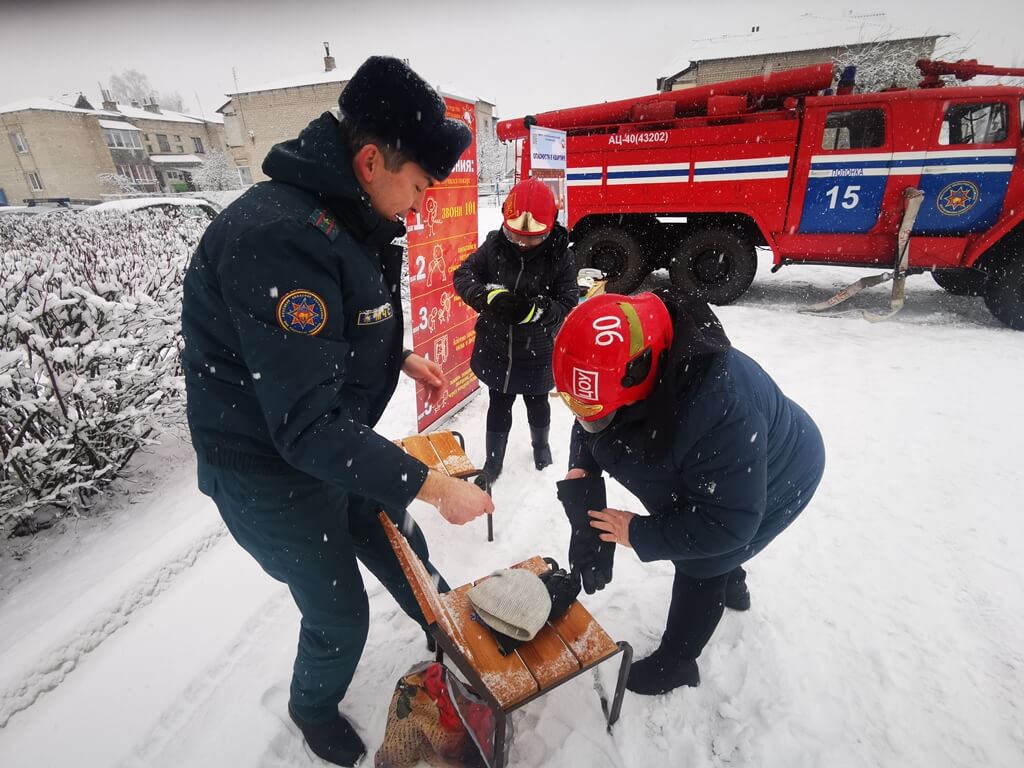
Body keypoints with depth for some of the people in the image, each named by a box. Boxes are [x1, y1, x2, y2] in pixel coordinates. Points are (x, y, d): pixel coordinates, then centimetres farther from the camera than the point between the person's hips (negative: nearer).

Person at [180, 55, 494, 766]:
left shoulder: (347, 219, -1)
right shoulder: (278, 236, -32)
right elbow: (307, 425, -34)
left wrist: (400, 358, 4)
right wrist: (432, 486, -30)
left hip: (337, 445, 8)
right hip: (274, 474, -8)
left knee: (402, 553, 24)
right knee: (340, 615, 11)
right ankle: (314, 708, 46)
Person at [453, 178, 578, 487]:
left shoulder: (560, 256, -15)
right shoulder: (494, 246, -11)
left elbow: (567, 305, -19)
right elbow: (463, 276, -10)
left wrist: (533, 309, -37)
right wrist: (490, 295, -30)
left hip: (538, 353, -1)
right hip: (496, 348, 1)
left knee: (537, 404, 22)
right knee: (499, 406, 16)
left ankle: (541, 444, 53)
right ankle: (493, 462, 36)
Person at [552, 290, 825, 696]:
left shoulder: (719, 410, -48)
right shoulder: (621, 369, -24)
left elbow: (728, 521, -37)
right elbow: (591, 424, -3)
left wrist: (640, 534, -32)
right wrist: (582, 466, -21)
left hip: (774, 482, -7)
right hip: (706, 474, 8)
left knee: (699, 566, 1)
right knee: (697, 549, 28)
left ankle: (674, 665, 26)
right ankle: (732, 585, 61)